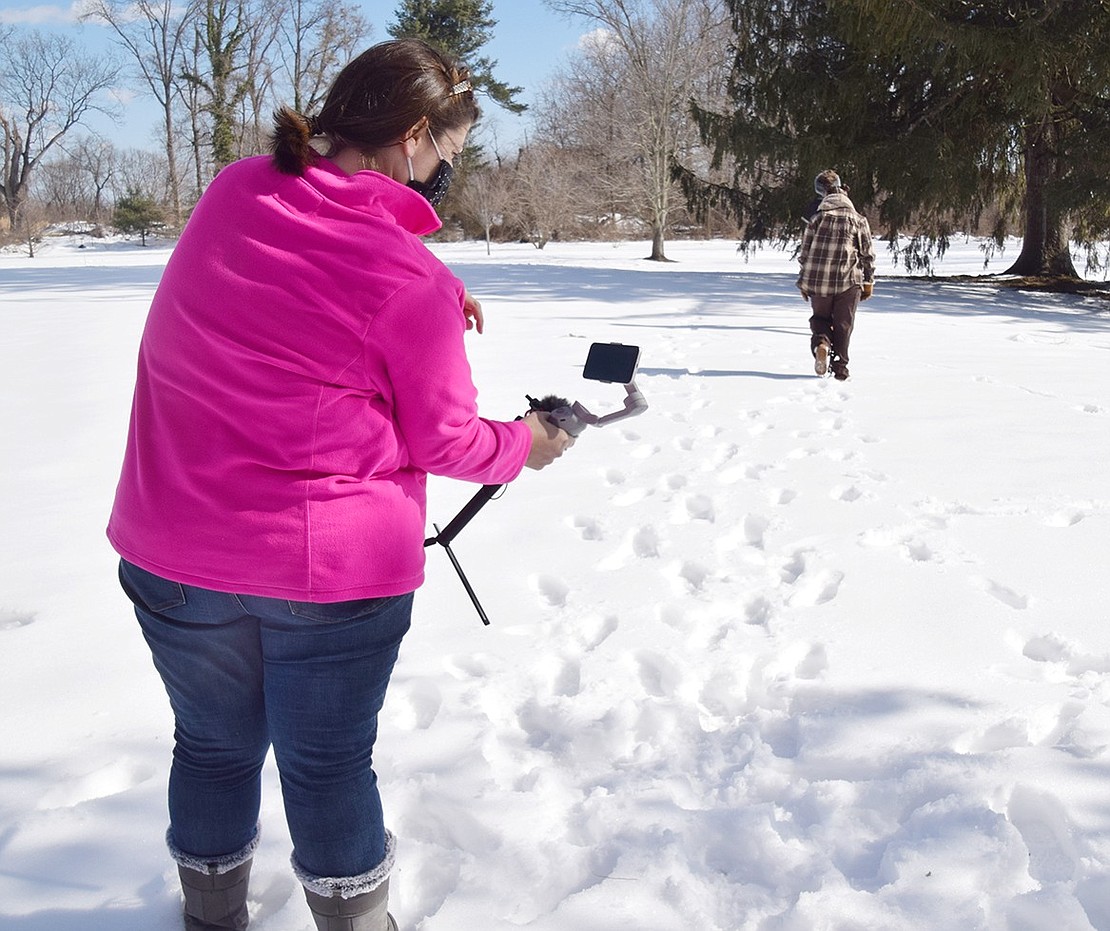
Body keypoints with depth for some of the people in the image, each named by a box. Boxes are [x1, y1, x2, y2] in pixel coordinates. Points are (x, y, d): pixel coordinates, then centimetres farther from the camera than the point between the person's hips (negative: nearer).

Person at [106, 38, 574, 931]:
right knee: (330, 764, 11)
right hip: (337, 568, -5)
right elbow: (443, 441, -6)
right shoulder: (413, 280, -15)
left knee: (215, 744, 21)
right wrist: (526, 443, 12)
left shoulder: (232, 193, 1)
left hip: (173, 551, 5)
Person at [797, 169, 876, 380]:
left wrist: (804, 283, 14)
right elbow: (867, 253, 3)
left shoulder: (817, 218, 0)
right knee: (843, 325, 10)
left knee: (820, 317, 18)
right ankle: (840, 366, 8)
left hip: (817, 281, 1)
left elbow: (805, 252, 4)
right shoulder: (857, 219, 0)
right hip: (848, 281, -1)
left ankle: (820, 342, -11)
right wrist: (868, 281, 13)